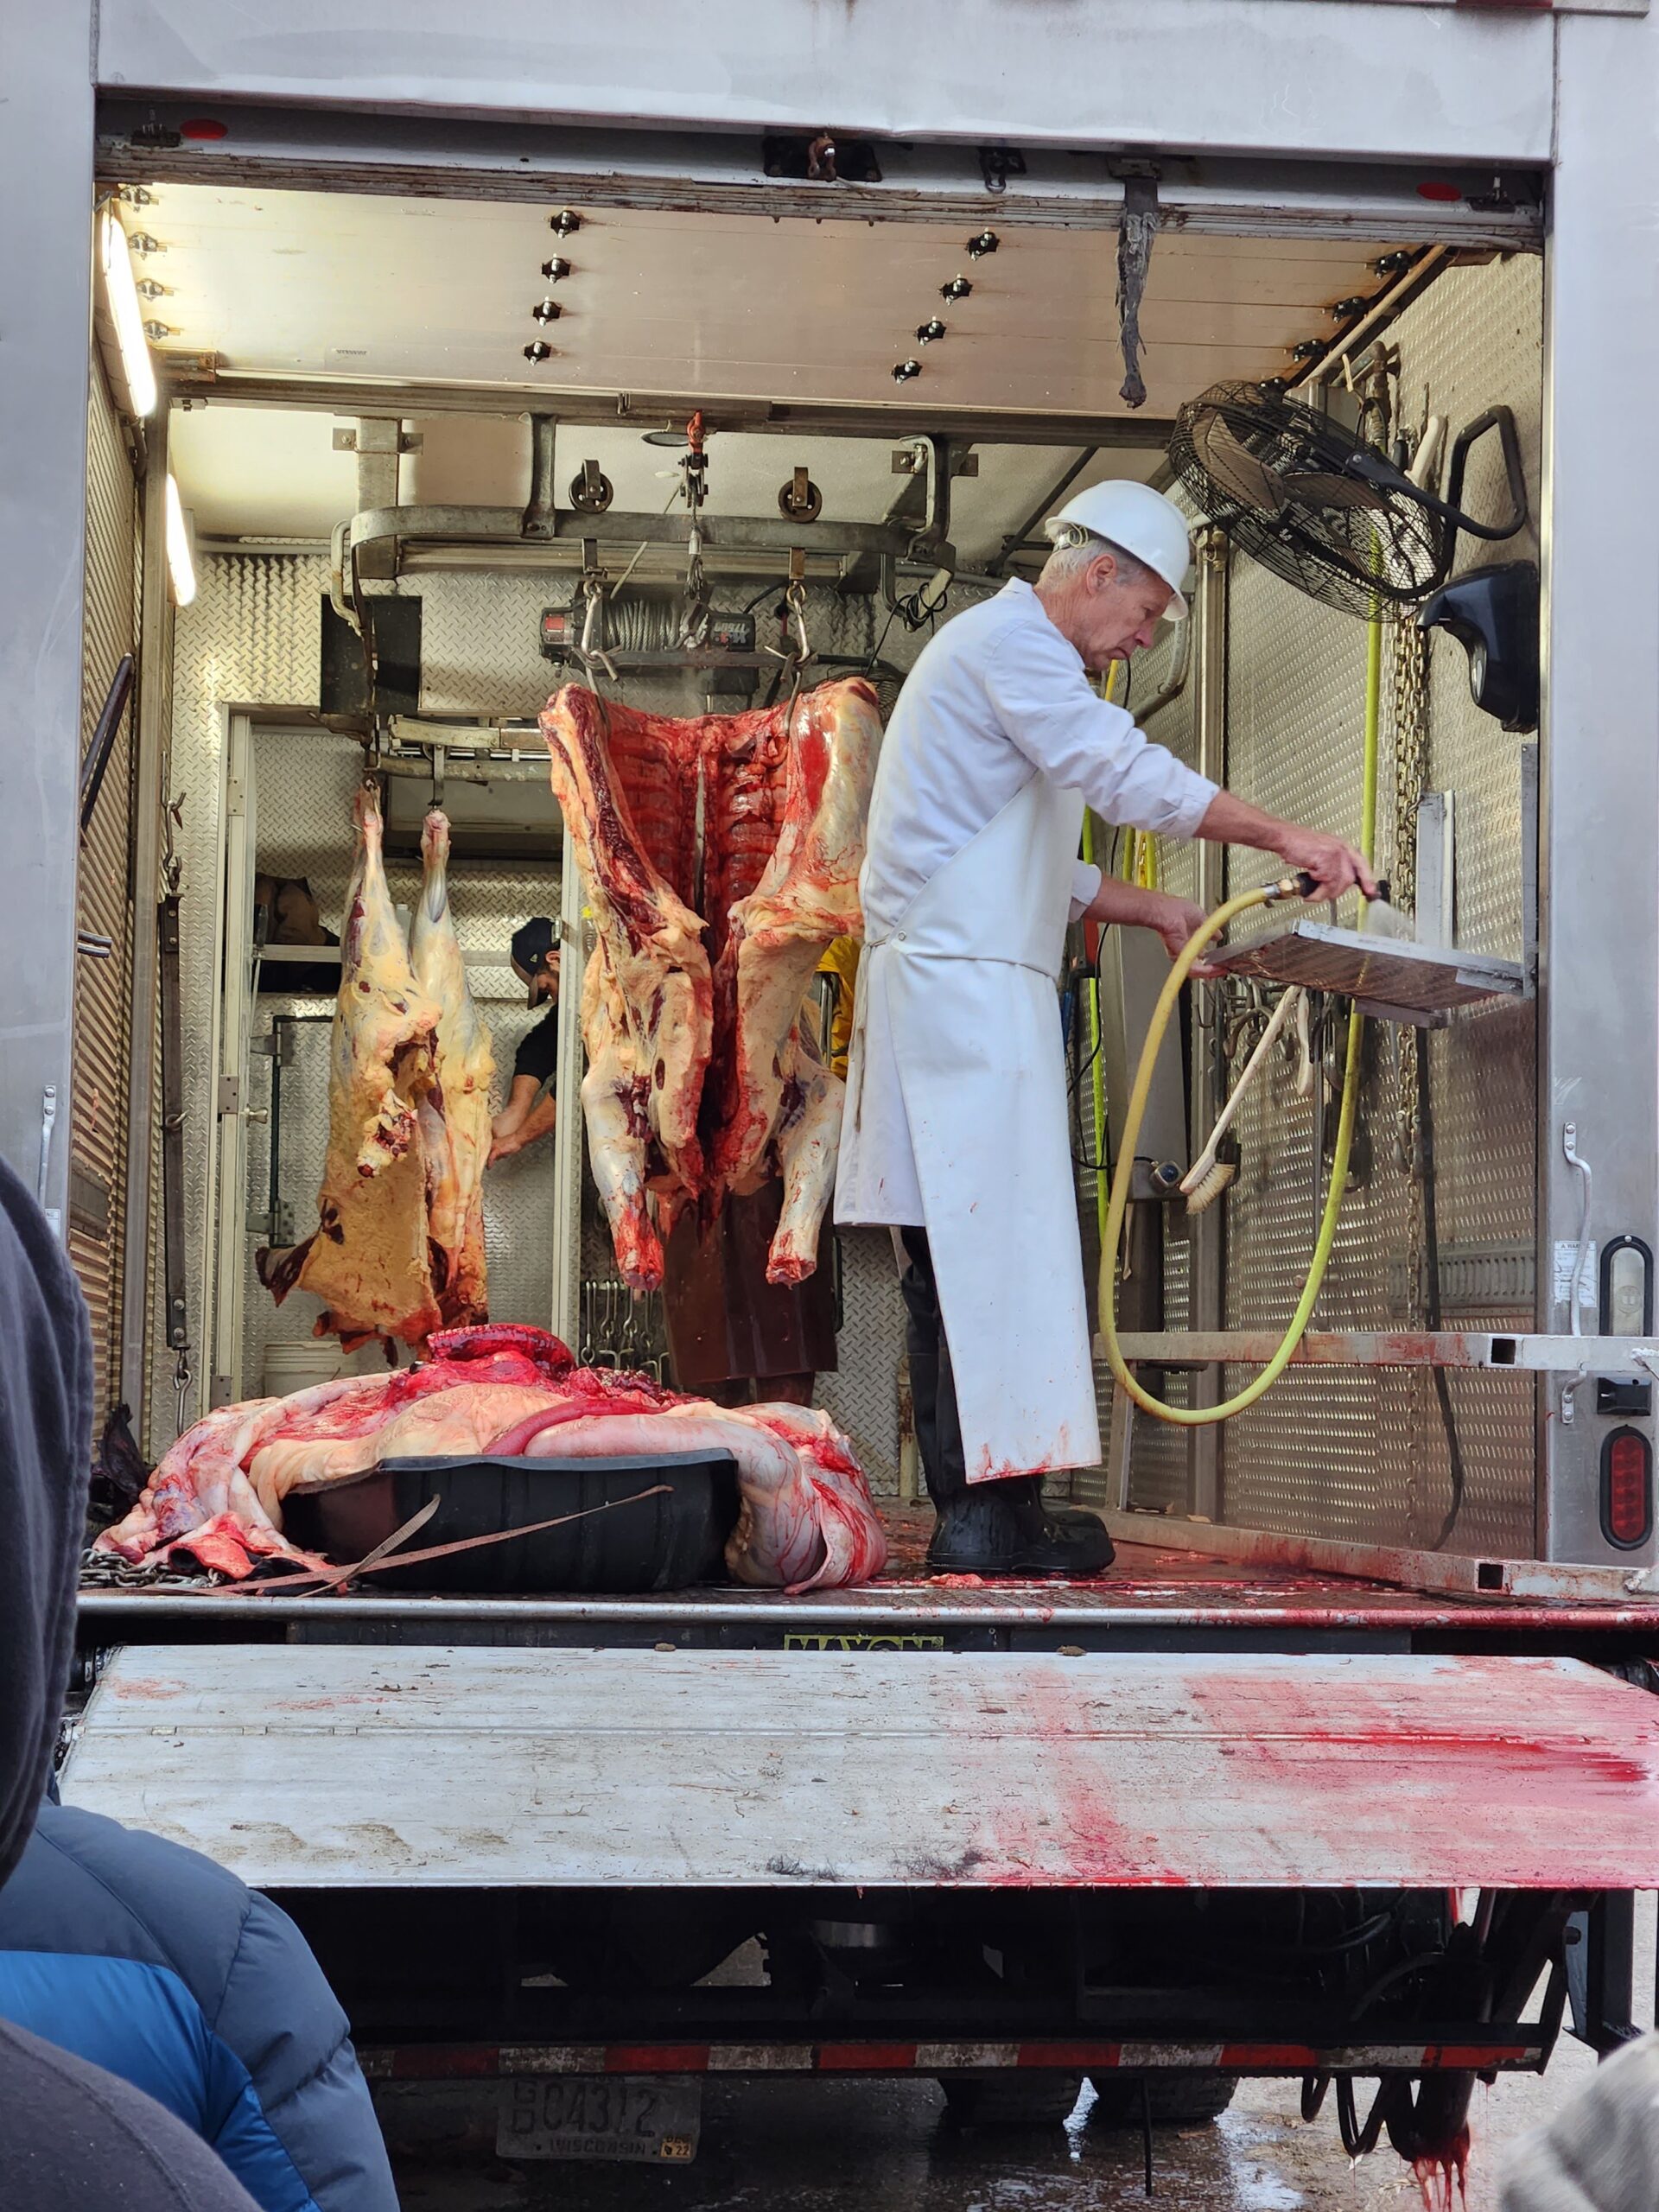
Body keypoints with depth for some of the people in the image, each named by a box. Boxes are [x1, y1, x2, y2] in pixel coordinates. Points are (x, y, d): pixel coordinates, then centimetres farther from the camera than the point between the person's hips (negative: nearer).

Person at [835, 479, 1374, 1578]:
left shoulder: (999, 649, 28)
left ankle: (969, 1510, 10)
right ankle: (996, 1514, -13)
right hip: (970, 984, -11)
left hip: (940, 982, 11)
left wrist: (1158, 910, 20)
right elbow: (1126, 771, -18)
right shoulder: (1013, 640, -5)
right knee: (1002, 1249, -12)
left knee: (954, 1257, 7)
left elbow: (1035, 863, 30)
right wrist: (1286, 837, -18)